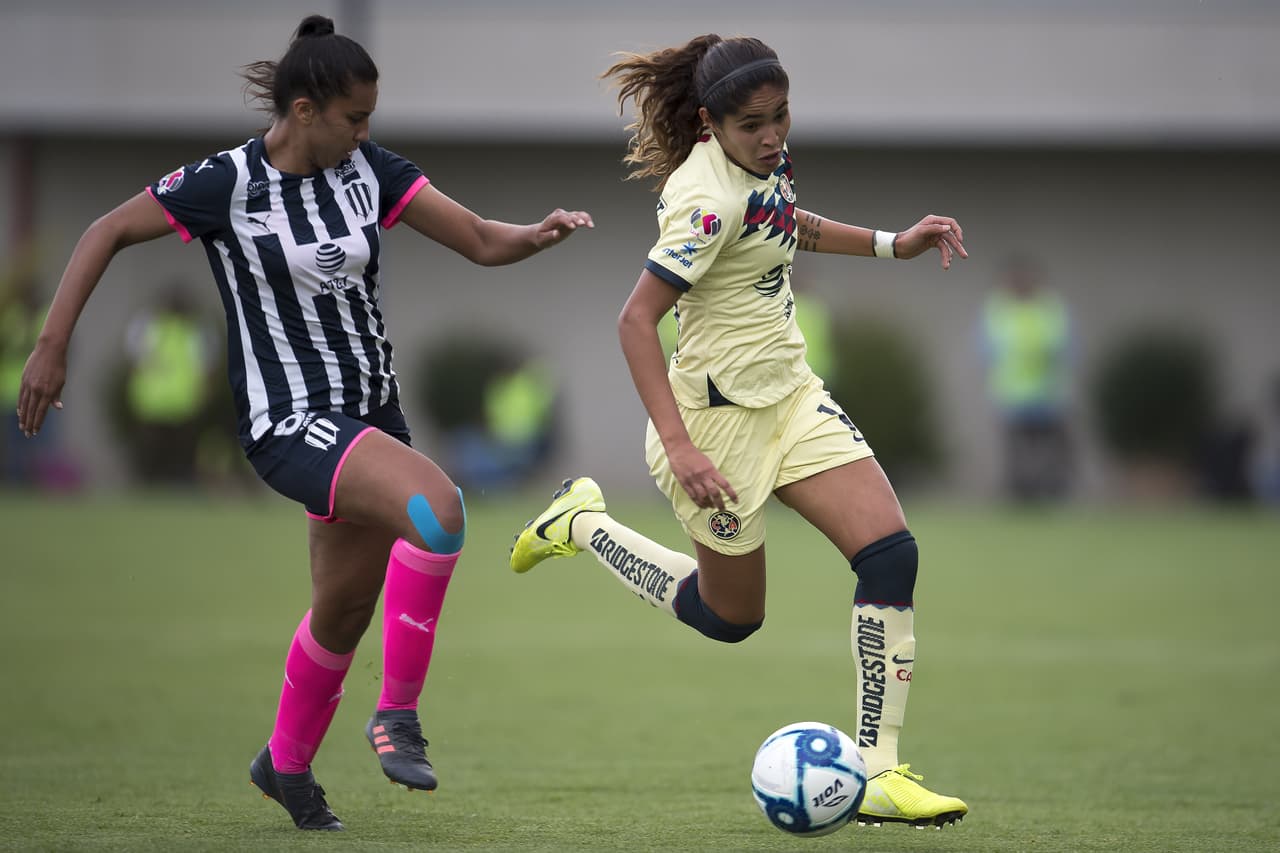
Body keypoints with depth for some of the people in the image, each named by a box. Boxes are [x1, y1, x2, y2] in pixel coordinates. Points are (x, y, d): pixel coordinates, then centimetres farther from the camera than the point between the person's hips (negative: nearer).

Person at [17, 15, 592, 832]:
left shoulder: (369, 168, 0)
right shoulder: (226, 183, -14)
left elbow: (479, 239, -1)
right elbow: (107, 232, -4)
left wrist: (538, 235, -23)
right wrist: (52, 346, -8)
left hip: (371, 413, 7)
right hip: (289, 423, -7)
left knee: (346, 609, 16)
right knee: (436, 506, -29)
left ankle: (287, 765, 39)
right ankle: (398, 713, -17)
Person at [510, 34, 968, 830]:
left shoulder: (765, 159, 1)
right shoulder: (708, 198, -25)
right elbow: (636, 319, -26)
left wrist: (891, 244, 19)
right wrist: (678, 446, -31)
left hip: (789, 392, 8)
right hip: (720, 415, -8)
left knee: (892, 552, -10)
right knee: (730, 616, 9)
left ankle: (878, 772, -6)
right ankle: (582, 525, 32)